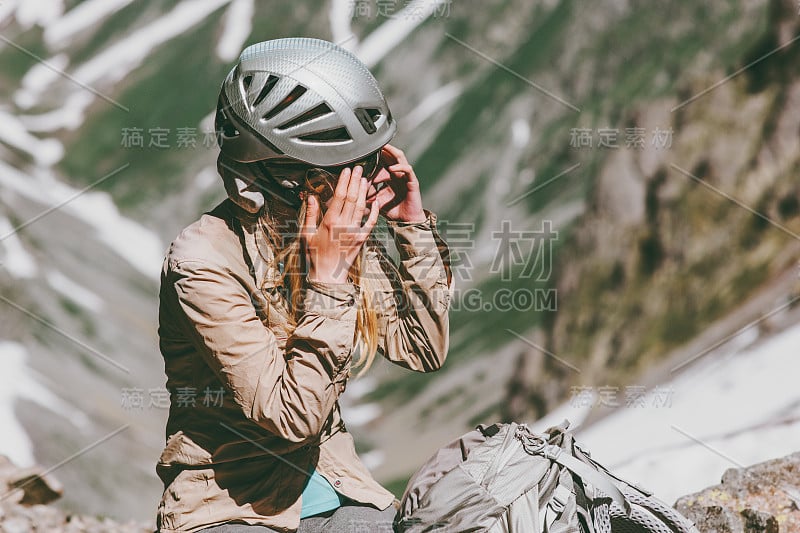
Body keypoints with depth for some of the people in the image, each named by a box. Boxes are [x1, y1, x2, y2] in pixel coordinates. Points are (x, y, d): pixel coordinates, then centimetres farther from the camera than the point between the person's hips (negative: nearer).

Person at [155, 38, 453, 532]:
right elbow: (291, 415, -23)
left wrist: (413, 225, -3)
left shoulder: (345, 235, -2)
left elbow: (425, 351, 6)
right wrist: (327, 280, -26)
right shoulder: (204, 262, -20)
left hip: (332, 488, 5)